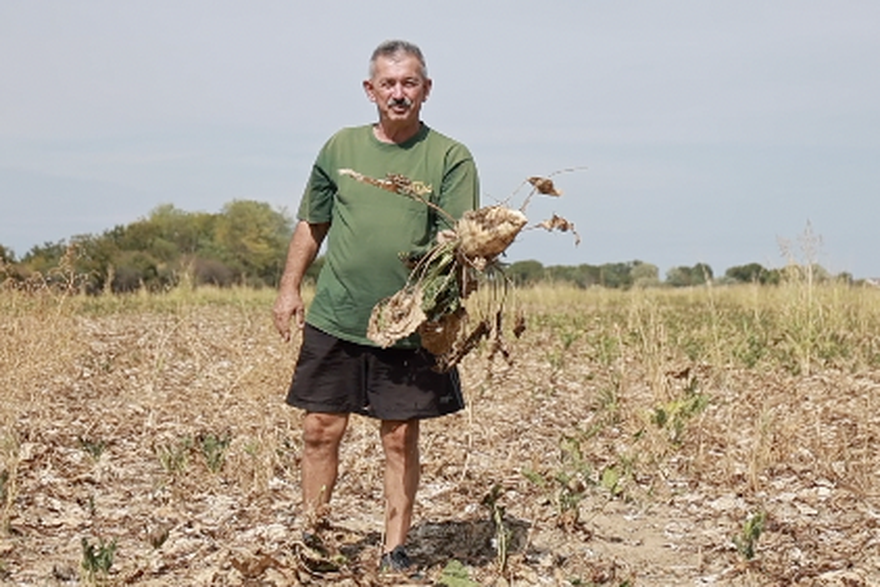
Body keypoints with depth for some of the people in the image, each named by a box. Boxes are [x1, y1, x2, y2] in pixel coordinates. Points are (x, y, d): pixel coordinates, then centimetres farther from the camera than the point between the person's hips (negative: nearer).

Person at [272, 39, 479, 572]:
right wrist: (290, 287, 12)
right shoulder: (342, 147, 9)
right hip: (335, 316, 2)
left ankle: (396, 549, 16)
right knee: (321, 430, 5)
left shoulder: (450, 157, 0)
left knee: (401, 437, 4)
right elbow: (312, 224, 17)